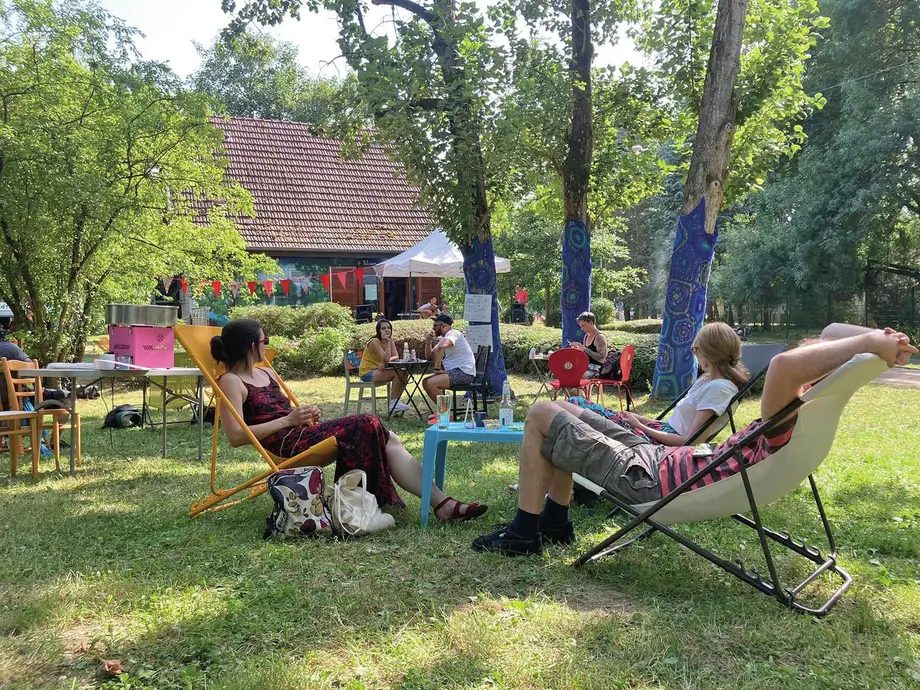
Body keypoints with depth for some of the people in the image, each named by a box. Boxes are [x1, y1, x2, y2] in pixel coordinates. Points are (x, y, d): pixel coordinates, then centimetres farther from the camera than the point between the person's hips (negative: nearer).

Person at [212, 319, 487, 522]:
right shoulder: (231, 382, -3)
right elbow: (235, 436, -14)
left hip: (302, 432, 8)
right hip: (284, 443, -8)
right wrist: (288, 420, -15)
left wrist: (305, 413, 6)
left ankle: (442, 504, -18)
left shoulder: (266, 373, 23)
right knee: (365, 426, -21)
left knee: (387, 439, -11)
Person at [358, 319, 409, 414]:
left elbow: (396, 356, -5)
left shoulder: (390, 340, 5)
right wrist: (387, 342, -27)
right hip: (367, 373, -8)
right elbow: (386, 358, -29)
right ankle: (393, 404, -18)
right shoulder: (375, 342, -19)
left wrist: (385, 361, -24)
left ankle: (395, 401, -3)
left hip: (378, 370, 8)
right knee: (397, 373, -25)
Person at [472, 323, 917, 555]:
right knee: (564, 411, 20)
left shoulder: (783, 429, -30)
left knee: (541, 416, -3)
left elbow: (782, 365, -53)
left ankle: (524, 533, 7)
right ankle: (555, 521, 29)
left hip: (645, 478, -9)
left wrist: (869, 341, -42)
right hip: (660, 458, 9)